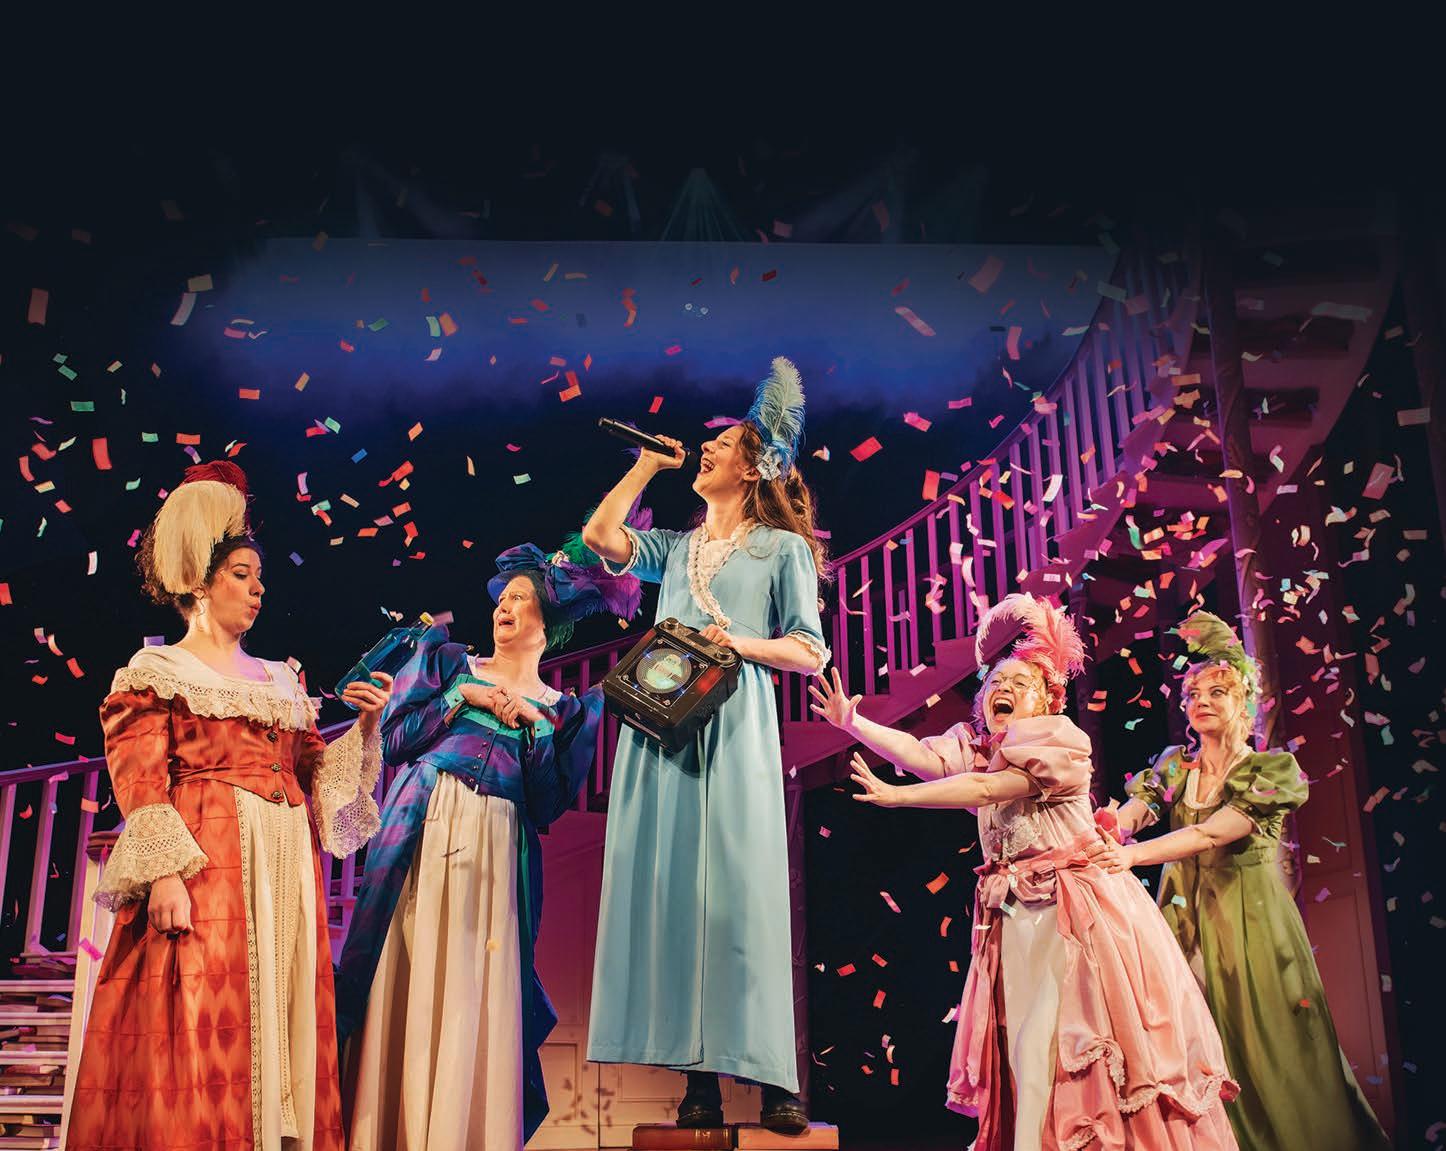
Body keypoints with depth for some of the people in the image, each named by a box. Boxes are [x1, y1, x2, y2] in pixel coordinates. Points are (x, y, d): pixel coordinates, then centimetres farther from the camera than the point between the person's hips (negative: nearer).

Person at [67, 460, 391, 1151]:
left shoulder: (280, 679, 21)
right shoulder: (158, 672, 5)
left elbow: (315, 773, 19)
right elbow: (140, 784, -7)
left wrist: (364, 726, 3)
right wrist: (164, 874, -19)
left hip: (285, 872, 6)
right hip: (204, 864, -5)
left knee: (279, 1025, 4)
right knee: (196, 1033, -9)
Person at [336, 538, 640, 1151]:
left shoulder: (564, 709, 15)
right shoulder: (450, 662, 17)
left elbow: (550, 802, 3)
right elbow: (396, 736, 6)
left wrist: (534, 723, -3)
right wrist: (463, 697, -1)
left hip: (496, 848, 0)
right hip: (423, 830, 0)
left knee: (478, 996, -4)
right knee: (411, 984, -5)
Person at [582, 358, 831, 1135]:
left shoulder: (782, 548, 10)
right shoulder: (676, 547, 22)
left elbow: (810, 651, 4)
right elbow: (601, 535, 7)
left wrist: (741, 643, -13)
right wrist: (648, 463, 18)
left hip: (732, 725, -4)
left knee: (736, 890, -10)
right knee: (670, 888, -3)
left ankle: (772, 1078, -6)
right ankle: (697, 1076, 0)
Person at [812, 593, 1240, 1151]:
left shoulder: (1063, 742, -8)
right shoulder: (975, 746, 13)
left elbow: (987, 789, -18)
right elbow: (919, 753, -4)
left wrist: (896, 796, -18)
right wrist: (852, 722, -16)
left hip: (1076, 910, -6)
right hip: (1015, 917, 6)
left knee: (1082, 1037, -6)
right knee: (1023, 1047, 4)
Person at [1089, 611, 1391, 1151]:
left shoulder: (1272, 771, -7)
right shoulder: (1174, 766, 8)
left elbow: (1212, 834, -21)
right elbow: (1134, 808, -9)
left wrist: (1134, 854, -34)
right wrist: (1111, 827, -34)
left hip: (1250, 921, -3)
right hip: (1186, 919, 4)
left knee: (1260, 1049, -1)